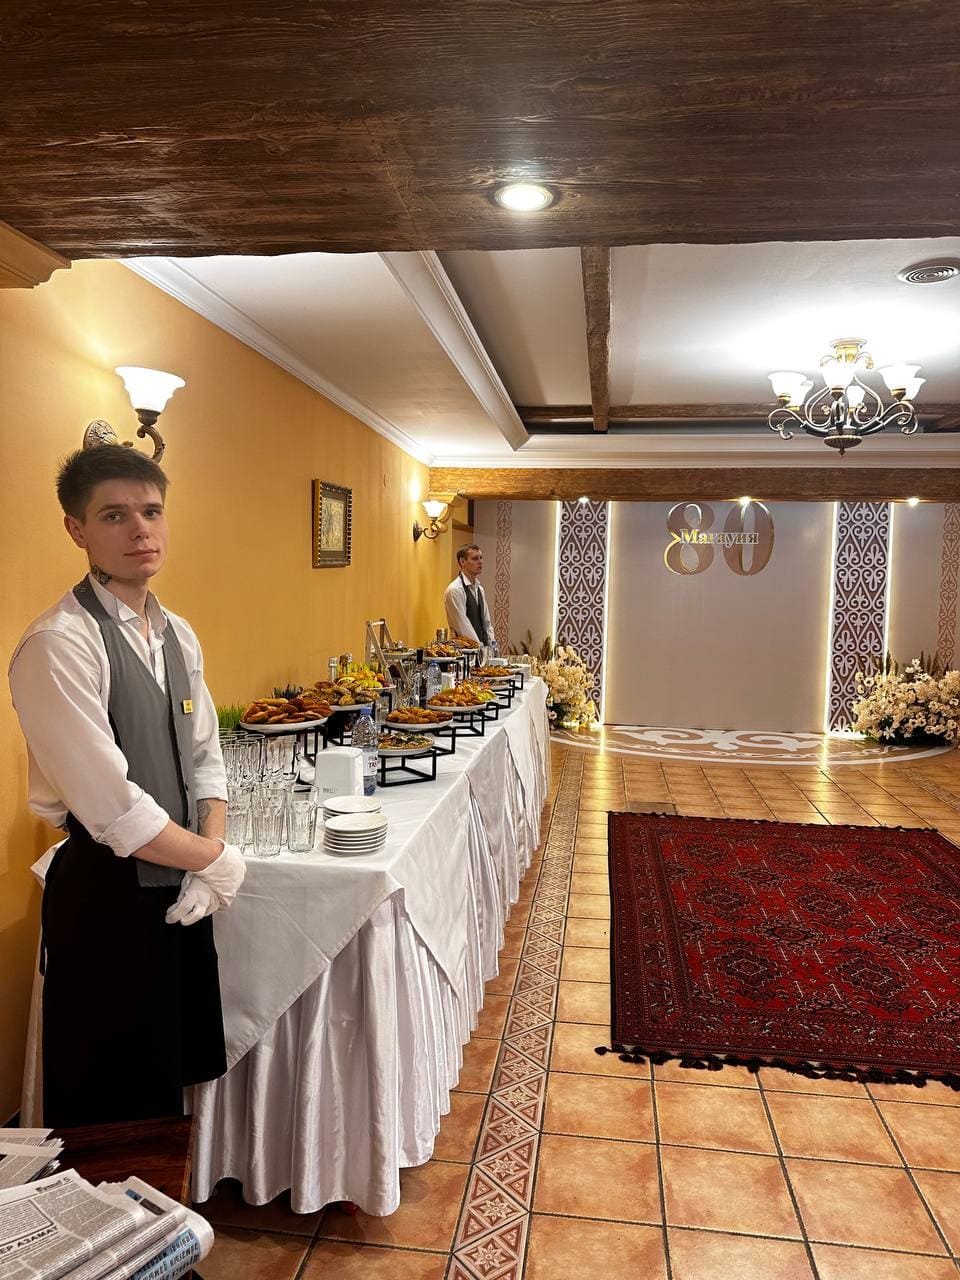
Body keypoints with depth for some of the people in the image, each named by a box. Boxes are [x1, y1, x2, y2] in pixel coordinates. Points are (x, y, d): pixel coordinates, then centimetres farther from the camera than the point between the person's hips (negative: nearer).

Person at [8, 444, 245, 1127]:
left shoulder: (178, 635, 6)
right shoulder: (58, 645, -20)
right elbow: (112, 808, -24)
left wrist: (208, 859, -5)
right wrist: (217, 860, -11)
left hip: (183, 891, 7)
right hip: (108, 898, -7)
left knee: (181, 1067, 23)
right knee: (114, 1103, 13)